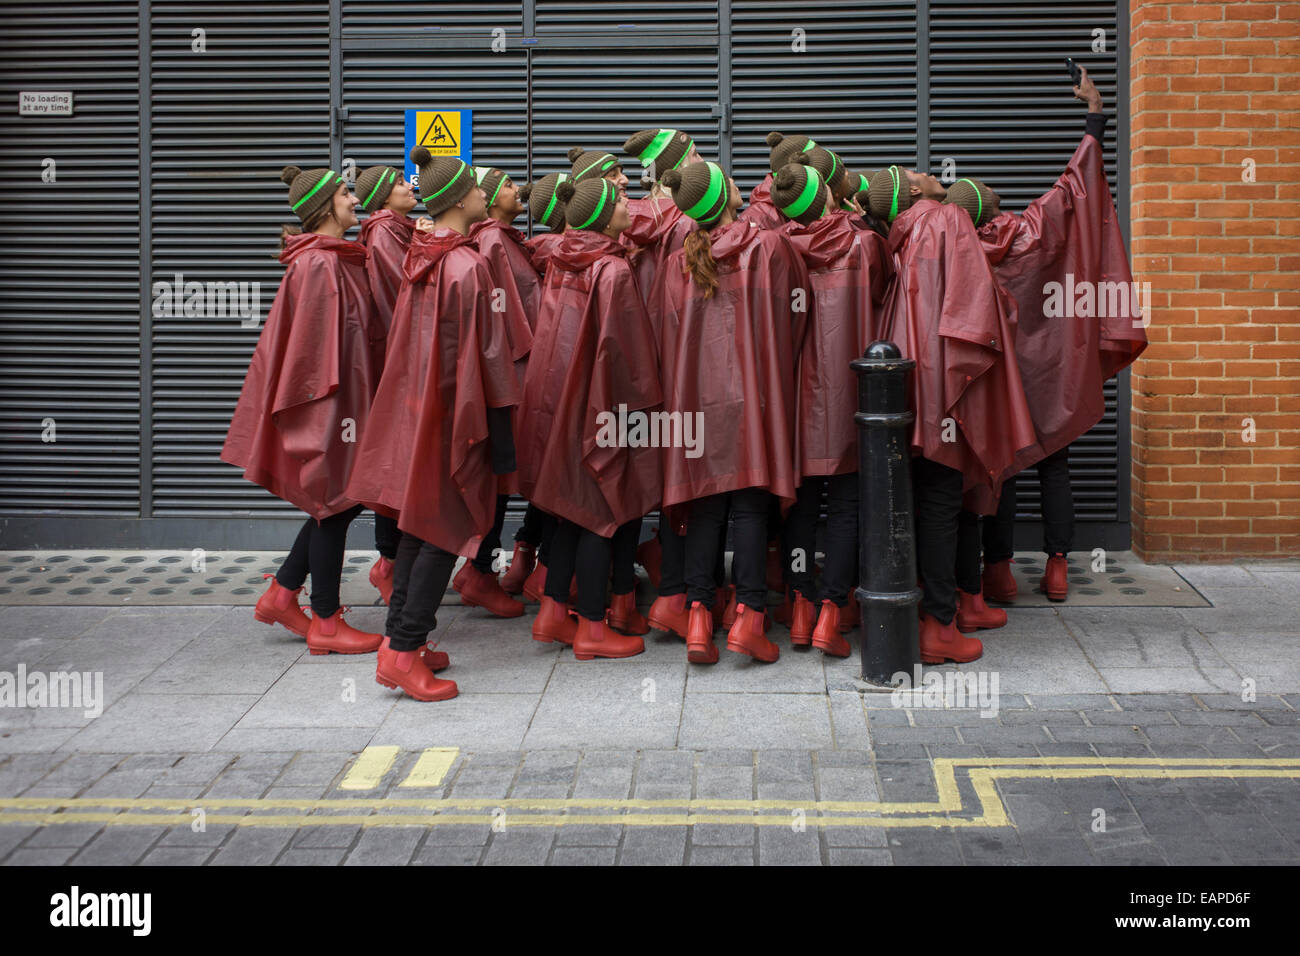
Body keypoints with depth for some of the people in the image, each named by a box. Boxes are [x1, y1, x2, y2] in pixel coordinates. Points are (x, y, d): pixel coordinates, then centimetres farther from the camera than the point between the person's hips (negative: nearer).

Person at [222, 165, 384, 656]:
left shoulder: (338, 260, 14)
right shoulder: (318, 265, -16)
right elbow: (317, 339, -20)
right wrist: (332, 402, -21)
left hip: (345, 393, 10)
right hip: (326, 398, -10)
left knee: (343, 499, 14)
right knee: (334, 503, -2)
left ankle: (281, 594, 22)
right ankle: (325, 622, 7)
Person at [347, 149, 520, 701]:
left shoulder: (419, 257, 6)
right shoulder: (468, 266, -18)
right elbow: (483, 352, -17)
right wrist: (500, 432, -14)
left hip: (416, 403, 8)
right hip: (456, 411, -8)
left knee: (420, 521, 15)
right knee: (447, 527, -2)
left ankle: (400, 636, 19)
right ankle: (403, 651, -3)